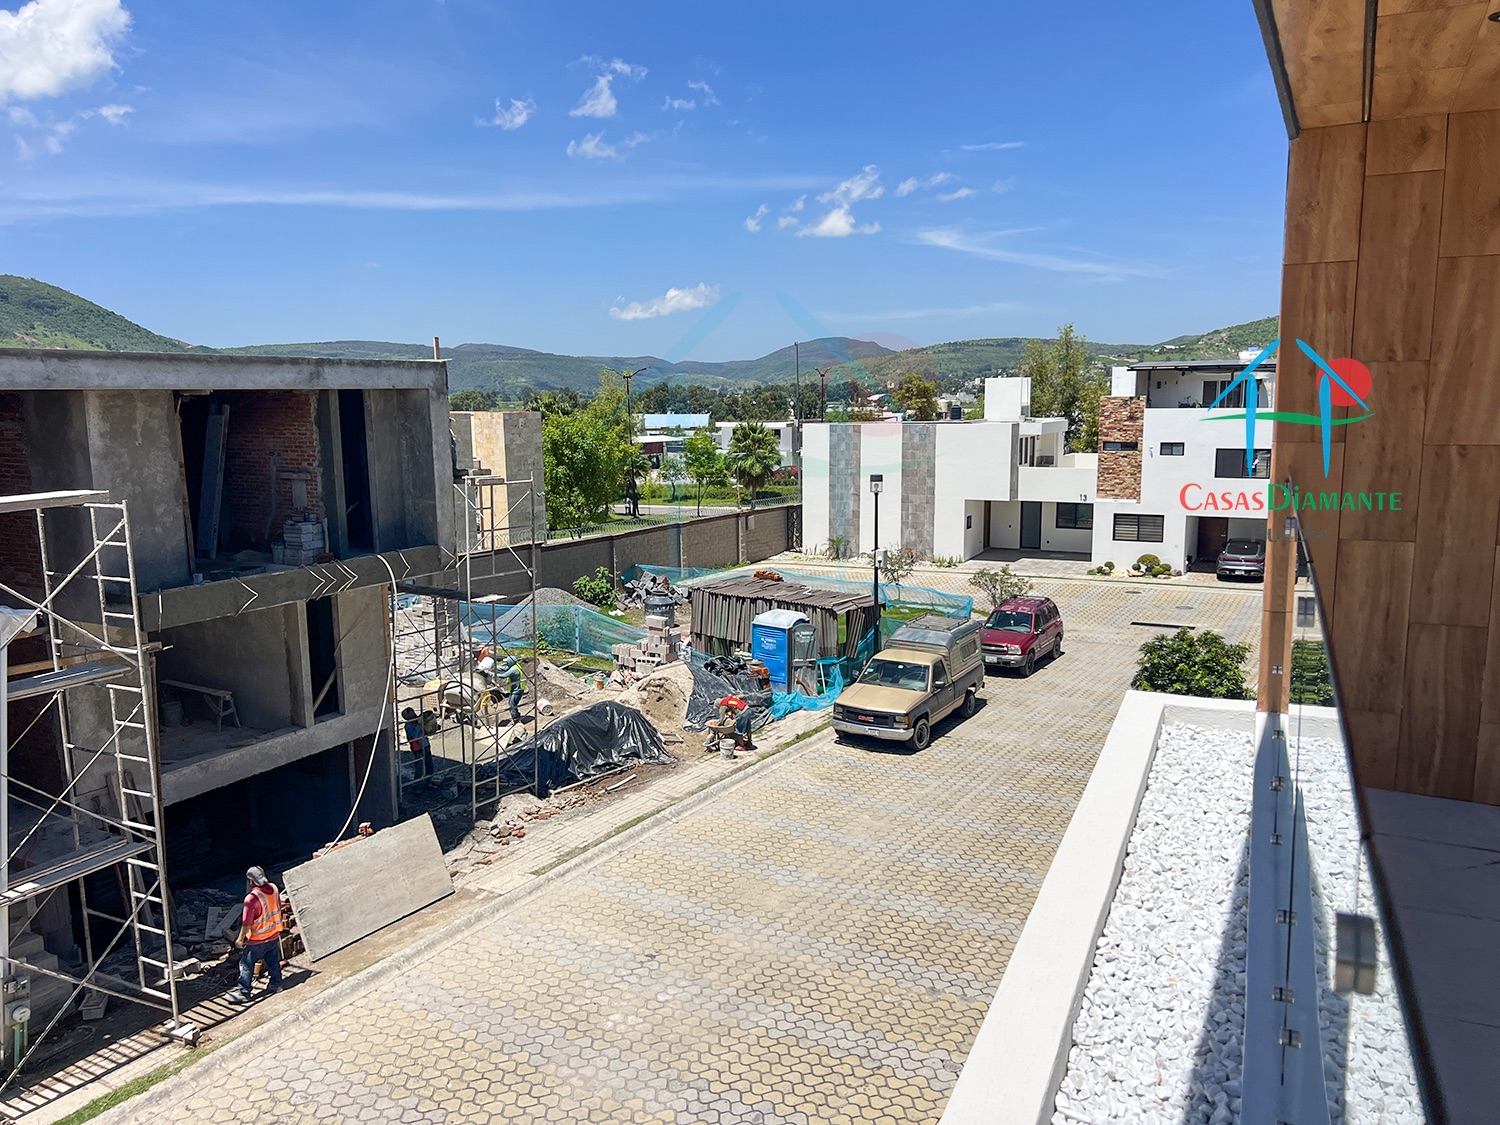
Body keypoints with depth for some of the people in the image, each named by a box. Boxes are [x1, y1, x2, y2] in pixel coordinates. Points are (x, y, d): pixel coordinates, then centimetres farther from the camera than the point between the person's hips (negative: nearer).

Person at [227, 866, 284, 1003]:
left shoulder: (251, 899, -29)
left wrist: (240, 939, -6)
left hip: (257, 940, -6)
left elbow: (246, 923, -22)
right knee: (273, 961, 22)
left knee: (247, 965, 10)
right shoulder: (274, 888, -9)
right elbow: (278, 908, 8)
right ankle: (276, 984, 34)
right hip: (274, 935, 6)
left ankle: (243, 993, 18)